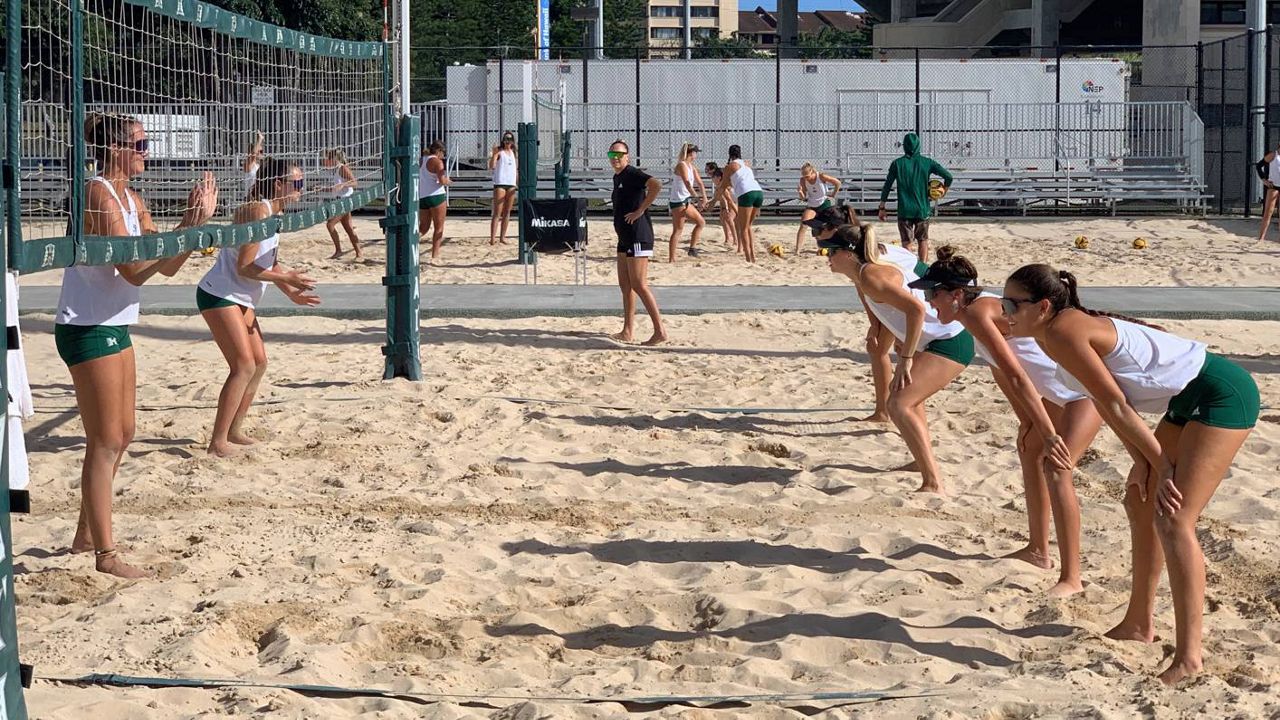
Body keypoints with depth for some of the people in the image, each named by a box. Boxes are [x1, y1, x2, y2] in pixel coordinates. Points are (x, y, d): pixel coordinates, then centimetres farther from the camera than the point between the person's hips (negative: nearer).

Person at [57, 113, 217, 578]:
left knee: (122, 435, 16)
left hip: (113, 327, 10)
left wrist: (197, 222, -2)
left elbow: (166, 266, 10)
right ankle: (106, 554, -1)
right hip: (87, 328, -10)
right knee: (105, 442, -6)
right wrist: (189, 225, -23)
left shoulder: (132, 199, 10)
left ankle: (86, 535, 28)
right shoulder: (99, 194, -18)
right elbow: (134, 270, -23)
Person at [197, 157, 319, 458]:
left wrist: (291, 293, 8)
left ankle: (234, 431, 22)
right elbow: (244, 268, -24)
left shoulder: (274, 213, 9)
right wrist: (284, 277, -21)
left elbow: (269, 263, 18)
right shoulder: (257, 211, -21)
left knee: (259, 363, 12)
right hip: (220, 295, -10)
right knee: (244, 366, -15)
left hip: (241, 299, 10)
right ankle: (218, 443, -14)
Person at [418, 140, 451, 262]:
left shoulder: (422, 160, 13)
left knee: (423, 227, 15)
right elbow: (442, 180, -18)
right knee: (439, 227, 4)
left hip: (421, 196, 7)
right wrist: (448, 181, 2)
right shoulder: (437, 161, -9)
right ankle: (435, 256, 2)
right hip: (436, 196, -7)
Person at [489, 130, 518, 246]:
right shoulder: (499, 151, -5)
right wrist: (494, 154, -29)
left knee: (507, 212, 8)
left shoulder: (513, 152, 15)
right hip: (500, 184, -6)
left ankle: (502, 236, 14)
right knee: (497, 213, -10)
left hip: (511, 184, 6)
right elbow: (492, 167, -17)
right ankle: (493, 238, -12)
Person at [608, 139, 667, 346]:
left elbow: (656, 185, -30)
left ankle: (660, 331, -9)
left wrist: (640, 210, -23)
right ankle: (627, 331, 18)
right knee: (625, 285, 12)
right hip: (625, 237, 10)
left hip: (638, 236, -10)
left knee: (638, 285, -10)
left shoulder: (632, 174, -13)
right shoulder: (617, 177, 17)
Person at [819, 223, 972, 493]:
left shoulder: (869, 277, -21)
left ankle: (933, 483, -21)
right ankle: (923, 461, 49)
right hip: (941, 339, 11)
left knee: (899, 405, -20)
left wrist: (906, 358, -26)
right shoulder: (863, 275, 10)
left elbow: (916, 309, -31)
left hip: (949, 344, -11)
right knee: (905, 394, 31)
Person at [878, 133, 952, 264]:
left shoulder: (897, 164, -1)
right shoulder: (927, 162, 0)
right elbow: (948, 177, -5)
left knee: (907, 243, 2)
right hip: (923, 209, 1)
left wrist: (882, 208, 7)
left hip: (904, 210, -1)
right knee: (923, 240, 17)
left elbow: (887, 186, 0)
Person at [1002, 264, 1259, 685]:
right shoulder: (1065, 332, 9)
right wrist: (1142, 461, 2)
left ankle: (1189, 656, -18)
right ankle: (1139, 624, 30)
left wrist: (1160, 465, -14)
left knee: (1172, 520, -17)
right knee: (1141, 501, 18)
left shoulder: (1063, 334, -20)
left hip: (1221, 394, -11)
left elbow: (1116, 405, -19)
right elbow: (1107, 404, 10)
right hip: (1190, 400, 11)